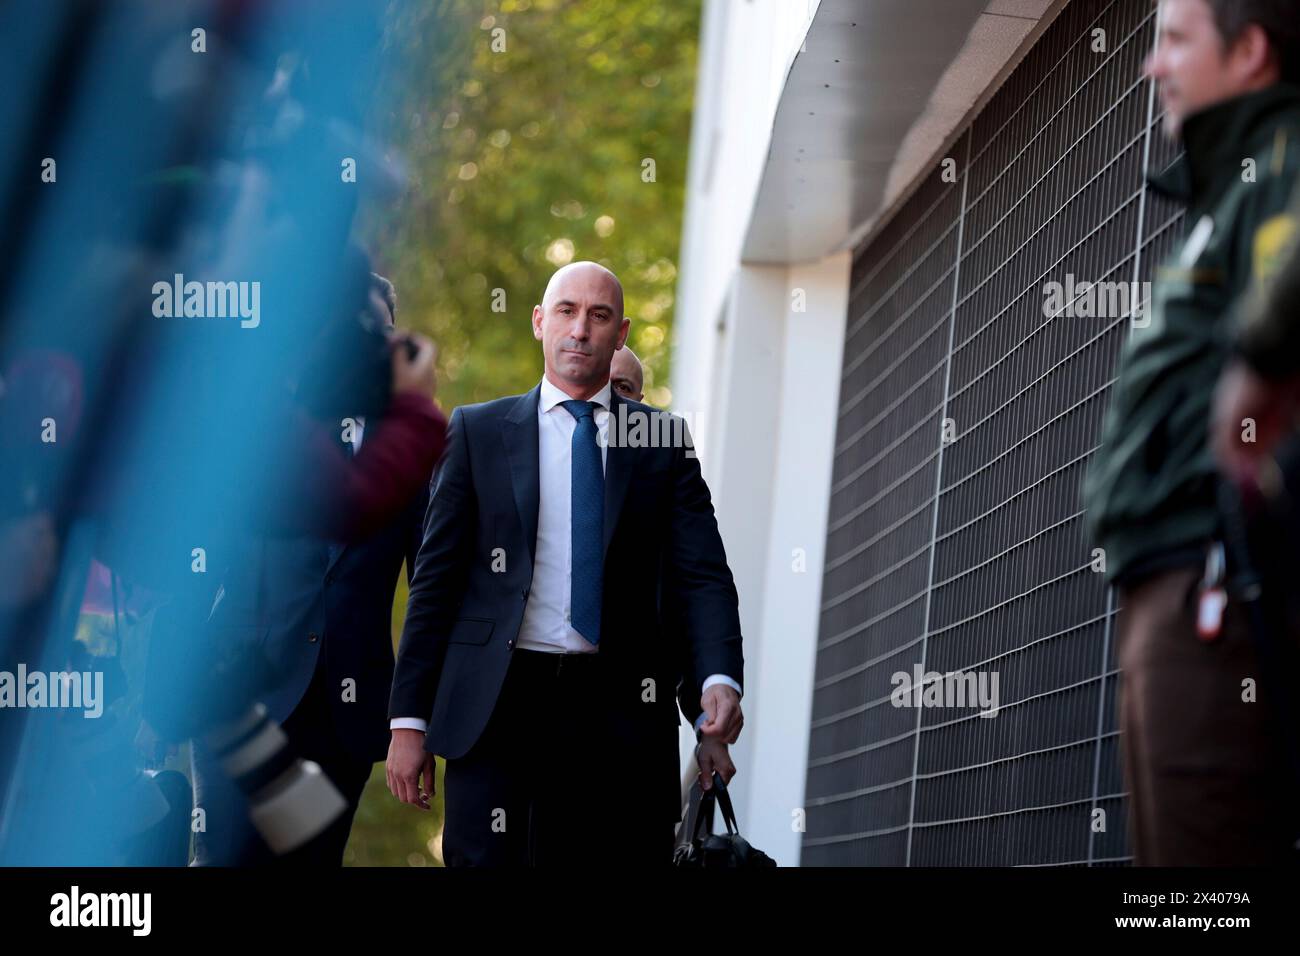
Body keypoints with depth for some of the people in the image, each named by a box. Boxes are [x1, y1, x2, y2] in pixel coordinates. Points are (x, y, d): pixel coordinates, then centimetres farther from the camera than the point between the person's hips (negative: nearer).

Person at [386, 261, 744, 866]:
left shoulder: (662, 441, 11)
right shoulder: (478, 431, 10)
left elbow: (700, 574, 3)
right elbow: (435, 577, 7)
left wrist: (720, 679, -17)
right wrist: (409, 719, -1)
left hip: (619, 711, 1)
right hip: (495, 704, -1)